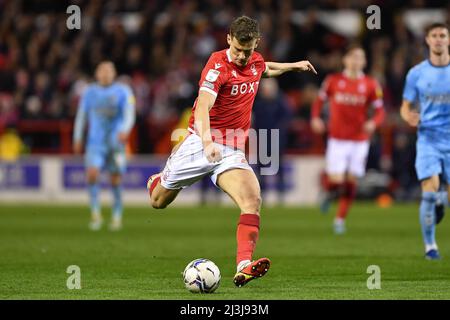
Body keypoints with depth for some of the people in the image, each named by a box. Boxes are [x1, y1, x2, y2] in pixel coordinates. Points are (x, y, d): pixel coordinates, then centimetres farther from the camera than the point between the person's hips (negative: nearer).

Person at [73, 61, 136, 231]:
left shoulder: (123, 91, 2)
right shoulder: (90, 92, 8)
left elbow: (129, 114, -8)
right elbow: (81, 115, 15)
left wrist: (125, 130, -26)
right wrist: (77, 139, 14)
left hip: (116, 142, -1)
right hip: (95, 142, 1)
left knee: (116, 180, 3)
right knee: (92, 173, -20)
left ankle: (117, 215, 20)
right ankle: (95, 213, -10)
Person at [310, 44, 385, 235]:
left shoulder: (371, 85, 0)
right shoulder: (333, 80, 0)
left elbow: (380, 111, 1)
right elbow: (320, 100, 11)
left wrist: (373, 122, -20)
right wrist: (315, 118, -6)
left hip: (360, 140, 1)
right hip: (337, 139, -1)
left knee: (350, 181, 2)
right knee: (336, 180, -11)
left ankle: (340, 219, 18)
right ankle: (328, 193, 25)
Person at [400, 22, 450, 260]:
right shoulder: (417, 73, 4)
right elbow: (406, 107, 10)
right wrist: (409, 117, -13)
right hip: (428, 139, -1)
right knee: (430, 191, -14)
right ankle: (430, 245, -2)